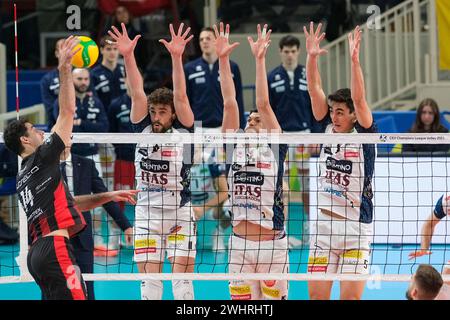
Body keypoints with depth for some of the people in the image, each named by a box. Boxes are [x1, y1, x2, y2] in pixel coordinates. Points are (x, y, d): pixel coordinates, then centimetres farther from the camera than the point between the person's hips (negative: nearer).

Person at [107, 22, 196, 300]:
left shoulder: (183, 130, -5)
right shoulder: (143, 129, 1)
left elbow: (180, 97, -18)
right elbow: (137, 93, -9)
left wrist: (177, 58, -32)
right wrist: (128, 56, -21)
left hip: (180, 214, -2)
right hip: (146, 213, 2)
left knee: (182, 277, -4)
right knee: (149, 278, 1)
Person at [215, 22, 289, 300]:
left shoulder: (275, 148, 2)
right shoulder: (234, 148, 10)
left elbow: (263, 104, -6)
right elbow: (229, 104, 4)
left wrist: (260, 59, -10)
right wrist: (223, 59, -2)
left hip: (273, 244, -3)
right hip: (239, 245, 3)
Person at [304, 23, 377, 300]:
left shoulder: (363, 134, -6)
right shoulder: (328, 128, 6)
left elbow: (359, 99, -20)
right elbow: (315, 90, -1)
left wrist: (355, 60, -30)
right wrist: (312, 56, -13)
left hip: (356, 228, -4)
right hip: (323, 225, 4)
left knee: (351, 298, -6)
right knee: (317, 294, 2)